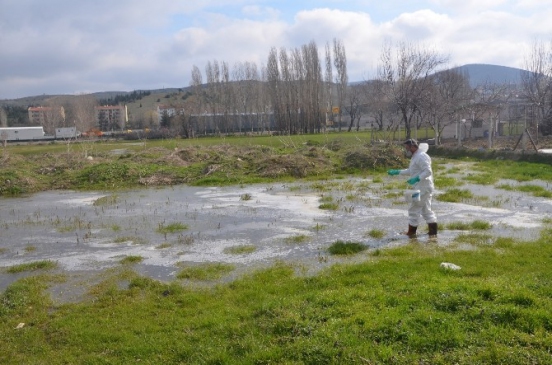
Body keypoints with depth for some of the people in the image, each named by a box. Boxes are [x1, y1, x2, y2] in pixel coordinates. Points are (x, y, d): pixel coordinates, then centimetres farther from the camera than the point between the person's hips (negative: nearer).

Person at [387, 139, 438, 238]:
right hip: (421, 188, 10)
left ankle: (412, 232, 7)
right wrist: (397, 172, 19)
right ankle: (433, 232, 17)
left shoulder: (421, 156, -17)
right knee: (426, 210, 13)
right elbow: (410, 171, 25)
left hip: (422, 188, -10)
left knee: (414, 209, -2)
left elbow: (428, 171, -24)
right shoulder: (416, 156, 16)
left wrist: (416, 179, -34)